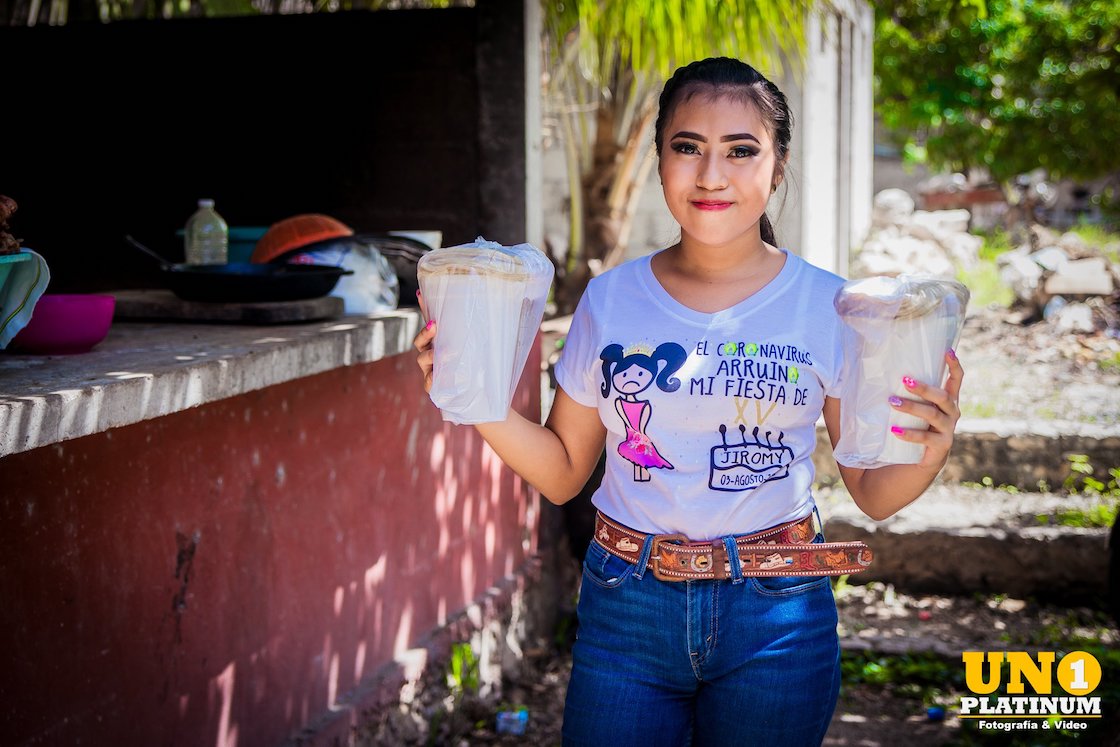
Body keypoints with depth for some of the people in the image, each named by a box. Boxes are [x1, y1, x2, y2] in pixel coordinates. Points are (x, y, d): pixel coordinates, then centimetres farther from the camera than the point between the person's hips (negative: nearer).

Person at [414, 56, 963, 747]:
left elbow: (874, 494, 0)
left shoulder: (827, 307, -4)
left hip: (776, 618, -1)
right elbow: (563, 473, 8)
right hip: (627, 609, 1)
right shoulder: (611, 299, 1)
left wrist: (931, 452, -21)